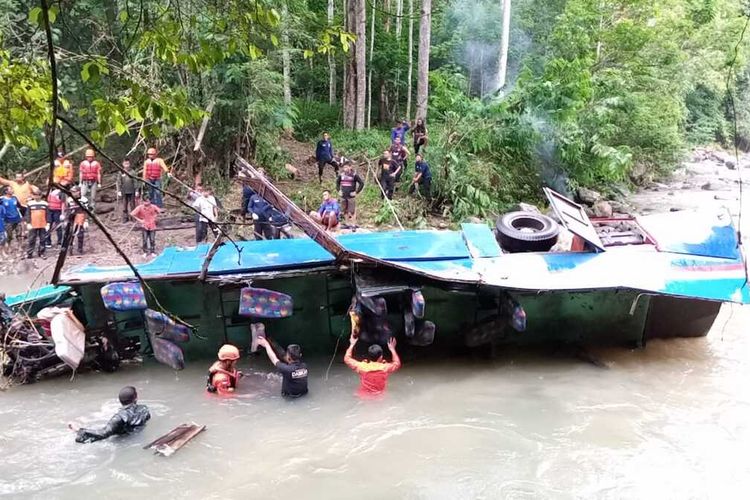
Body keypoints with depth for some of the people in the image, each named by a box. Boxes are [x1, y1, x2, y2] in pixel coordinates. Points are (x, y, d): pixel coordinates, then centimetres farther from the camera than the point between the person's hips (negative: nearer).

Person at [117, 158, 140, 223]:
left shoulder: (132, 172, 1)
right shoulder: (121, 173, 4)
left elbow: (135, 182, 3)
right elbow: (118, 182, 5)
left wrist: (137, 191, -1)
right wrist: (119, 191, -1)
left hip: (131, 192, -1)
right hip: (124, 192, 1)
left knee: (132, 205, 3)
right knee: (125, 206, 4)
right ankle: (125, 218, 9)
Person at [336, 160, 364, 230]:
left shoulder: (354, 175, -8)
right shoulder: (342, 175, 5)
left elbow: (362, 183, -8)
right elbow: (337, 182, 23)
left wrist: (356, 192, -10)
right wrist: (339, 190, 11)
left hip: (351, 196, -5)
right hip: (343, 196, 5)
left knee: (352, 211, -8)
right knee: (345, 211, 12)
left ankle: (353, 225, -4)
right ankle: (347, 224, 23)